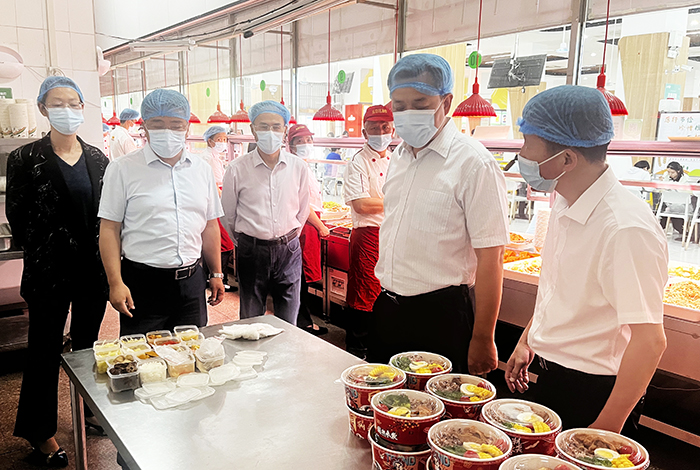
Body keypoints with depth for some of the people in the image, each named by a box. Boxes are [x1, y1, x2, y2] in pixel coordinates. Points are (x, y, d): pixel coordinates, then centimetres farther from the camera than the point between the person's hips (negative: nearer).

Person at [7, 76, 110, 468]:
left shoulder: (97, 159, 5)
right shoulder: (26, 159, -5)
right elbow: (17, 216, -2)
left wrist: (104, 253, 1)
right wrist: (44, 247, 1)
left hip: (93, 269, 3)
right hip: (49, 272, -3)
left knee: (87, 345, 17)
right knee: (46, 351, 9)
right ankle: (41, 432, 26)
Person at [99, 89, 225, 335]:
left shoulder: (202, 169, 8)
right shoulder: (123, 169, -4)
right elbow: (110, 229, -5)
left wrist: (216, 274, 13)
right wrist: (116, 283, -11)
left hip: (191, 282, 4)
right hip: (142, 283, -3)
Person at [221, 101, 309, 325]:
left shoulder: (298, 167, 1)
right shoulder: (237, 169, -6)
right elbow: (227, 214, 6)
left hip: (288, 249, 2)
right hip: (251, 250, -1)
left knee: (288, 323, 9)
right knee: (251, 321, 10)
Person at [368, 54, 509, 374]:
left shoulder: (474, 162, -15)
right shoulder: (399, 157, 8)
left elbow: (490, 258, -17)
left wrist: (482, 339, -16)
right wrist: (385, 295, 18)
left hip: (440, 314, -7)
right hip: (387, 308, 7)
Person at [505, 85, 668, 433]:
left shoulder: (627, 228, -27)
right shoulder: (564, 205, 1)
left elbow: (650, 340, -25)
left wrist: (607, 428, -21)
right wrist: (526, 342, 17)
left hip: (592, 392, -8)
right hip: (551, 376, 8)